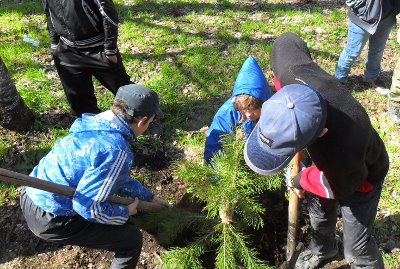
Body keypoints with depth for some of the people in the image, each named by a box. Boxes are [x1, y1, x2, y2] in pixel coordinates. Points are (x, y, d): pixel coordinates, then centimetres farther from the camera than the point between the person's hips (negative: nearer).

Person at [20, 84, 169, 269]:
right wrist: (125, 213, -8)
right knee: (132, 240, -3)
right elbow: (88, 206, -27)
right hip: (49, 220, -9)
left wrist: (149, 197, 21)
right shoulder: (116, 150, -28)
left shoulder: (98, 122, 0)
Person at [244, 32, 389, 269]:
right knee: (319, 214, 30)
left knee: (357, 249, 10)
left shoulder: (342, 155, -50)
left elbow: (341, 188, -24)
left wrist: (302, 181, -6)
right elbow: (286, 41, -14)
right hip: (327, 166, 6)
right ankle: (323, 250, 62)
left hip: (360, 178, -6)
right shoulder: (295, 76, -39)